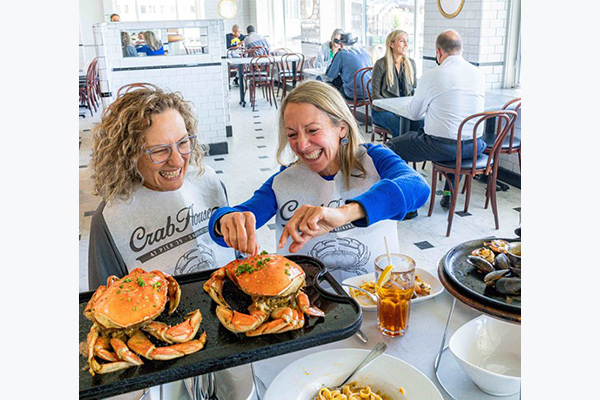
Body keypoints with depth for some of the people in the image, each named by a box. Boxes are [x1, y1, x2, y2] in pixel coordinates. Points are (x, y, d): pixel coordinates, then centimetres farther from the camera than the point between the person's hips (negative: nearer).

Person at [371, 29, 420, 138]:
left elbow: (414, 89, 19)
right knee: (401, 127, -33)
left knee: (422, 125, -26)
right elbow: (375, 95, -4)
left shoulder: (411, 64, 13)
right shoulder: (381, 64, -3)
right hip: (382, 110, -4)